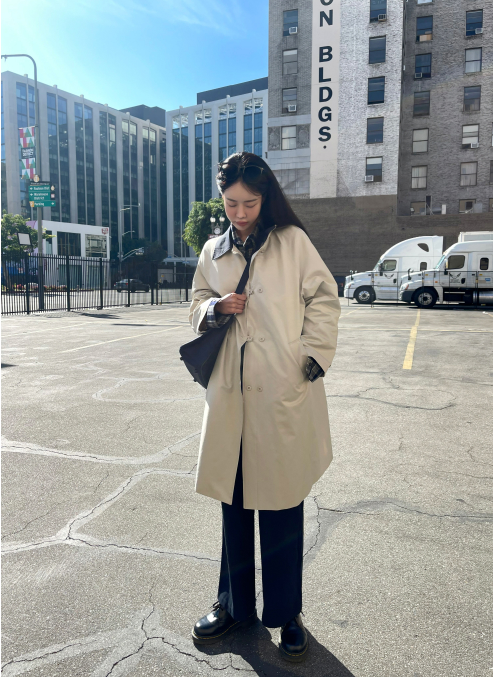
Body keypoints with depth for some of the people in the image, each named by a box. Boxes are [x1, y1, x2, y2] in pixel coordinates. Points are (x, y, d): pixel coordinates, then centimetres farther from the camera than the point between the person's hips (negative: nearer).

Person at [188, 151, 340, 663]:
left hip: (283, 393, -3)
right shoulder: (213, 251, 13)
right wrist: (216, 308, -3)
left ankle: (286, 612, 27)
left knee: (281, 502, 6)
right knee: (233, 502, 14)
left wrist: (312, 359, -7)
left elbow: (324, 301, 1)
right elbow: (197, 305, 19)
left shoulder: (292, 241, 0)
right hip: (230, 392, 4)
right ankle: (235, 605, 34)